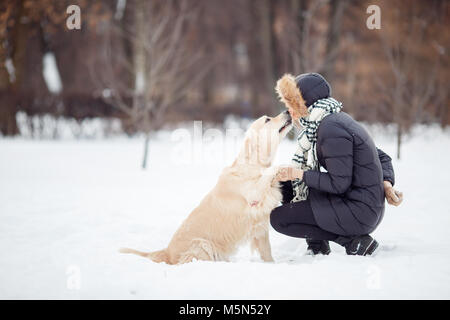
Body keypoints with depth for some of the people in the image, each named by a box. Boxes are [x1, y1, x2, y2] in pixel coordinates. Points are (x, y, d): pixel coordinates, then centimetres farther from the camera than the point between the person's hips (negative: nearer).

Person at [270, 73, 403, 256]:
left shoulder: (331, 129, -19)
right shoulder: (337, 119, 11)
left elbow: (339, 184, -21)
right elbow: (382, 157, 14)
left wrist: (299, 174, -13)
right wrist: (387, 184, -1)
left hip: (358, 213, -10)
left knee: (278, 218, -6)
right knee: (285, 185, 13)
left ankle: (351, 240, -5)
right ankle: (317, 246, 14)